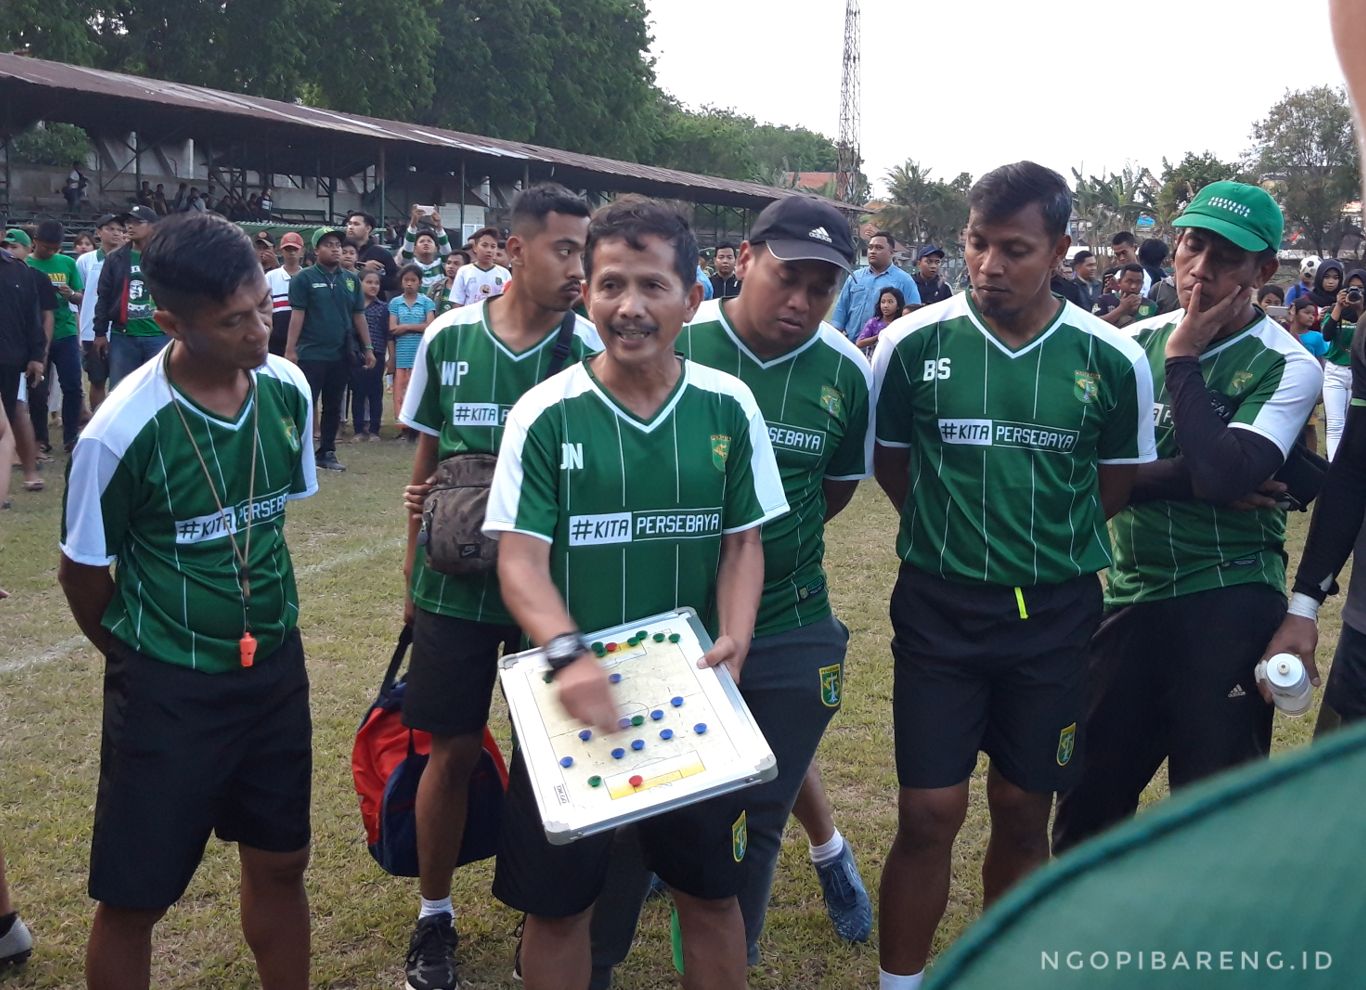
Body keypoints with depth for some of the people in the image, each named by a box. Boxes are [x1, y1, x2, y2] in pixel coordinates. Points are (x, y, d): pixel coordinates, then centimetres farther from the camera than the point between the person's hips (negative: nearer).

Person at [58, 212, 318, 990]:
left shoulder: (288, 390, -7)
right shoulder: (123, 430, -22)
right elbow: (82, 571, -7)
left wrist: (266, 621, 13)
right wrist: (141, 659, 5)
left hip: (276, 665, 4)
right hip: (168, 686, -4)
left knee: (280, 864, 17)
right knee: (134, 898, 8)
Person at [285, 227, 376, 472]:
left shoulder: (351, 280, 9)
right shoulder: (304, 278, -4)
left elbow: (359, 315, 12)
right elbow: (297, 315, -8)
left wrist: (368, 348, 9)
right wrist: (290, 350, -12)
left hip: (341, 355, 5)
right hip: (311, 354, -4)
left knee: (333, 407, 10)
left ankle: (327, 453, 19)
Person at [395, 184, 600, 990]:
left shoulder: (591, 349, -8)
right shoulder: (447, 338, -2)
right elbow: (428, 461, 7)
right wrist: (413, 572, 11)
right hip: (455, 583, 1)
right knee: (453, 752, 8)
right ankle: (435, 916, 29)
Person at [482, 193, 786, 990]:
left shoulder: (729, 407, -2)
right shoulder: (545, 414, -8)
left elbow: (743, 542, 3)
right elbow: (520, 557, -12)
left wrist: (734, 639, -15)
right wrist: (568, 654, -29)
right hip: (573, 695, -1)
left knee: (712, 891, 15)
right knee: (557, 902, 11)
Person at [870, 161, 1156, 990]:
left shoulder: (1113, 360, -5)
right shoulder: (914, 344, -7)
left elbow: (1119, 483, 10)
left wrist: (1049, 542, 4)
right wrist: (958, 534, 4)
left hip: (1055, 612, 1)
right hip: (939, 609, -1)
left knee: (1025, 815, 12)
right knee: (930, 815, 0)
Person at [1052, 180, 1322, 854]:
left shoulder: (1285, 366, -7)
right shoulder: (1137, 342, 4)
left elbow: (1223, 474, -23)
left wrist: (1183, 358, -14)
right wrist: (1198, 478, -19)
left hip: (1230, 603, -4)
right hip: (1132, 594, 4)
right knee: (1089, 795, 16)